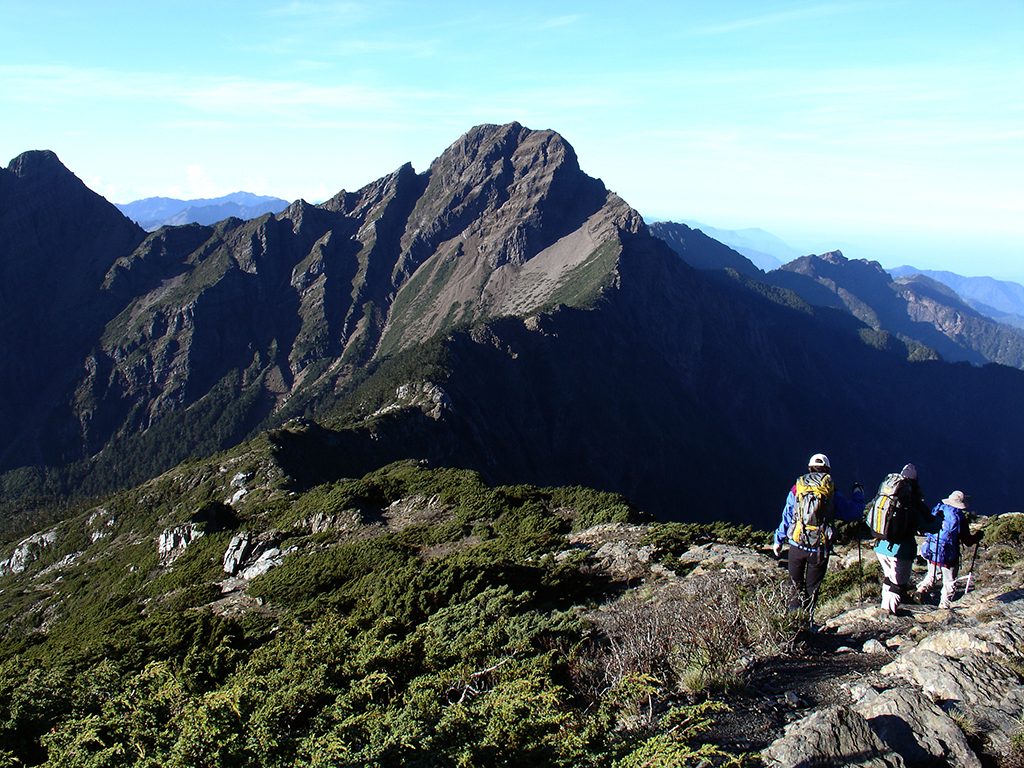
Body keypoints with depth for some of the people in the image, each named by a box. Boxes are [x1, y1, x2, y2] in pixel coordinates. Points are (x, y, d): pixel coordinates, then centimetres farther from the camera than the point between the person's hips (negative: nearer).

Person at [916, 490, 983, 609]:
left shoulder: (937, 510, 0)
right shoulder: (960, 517, -13)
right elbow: (968, 542, -5)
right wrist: (979, 535, 13)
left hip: (931, 552, 4)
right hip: (948, 556, -4)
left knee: (932, 576, 25)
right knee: (949, 582, 14)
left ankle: (921, 590, 9)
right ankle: (944, 605, 18)